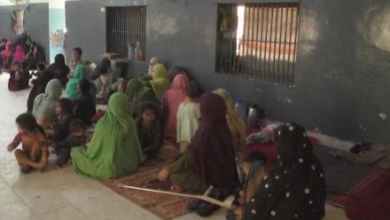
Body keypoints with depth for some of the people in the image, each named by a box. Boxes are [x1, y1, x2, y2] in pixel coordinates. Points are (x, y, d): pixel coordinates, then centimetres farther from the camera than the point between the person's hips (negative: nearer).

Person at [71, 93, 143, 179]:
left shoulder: (103, 123, -20)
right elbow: (136, 146, 2)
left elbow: (95, 148, -8)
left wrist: (89, 146, 14)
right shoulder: (131, 122, -9)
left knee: (76, 151, 18)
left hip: (111, 168, -4)